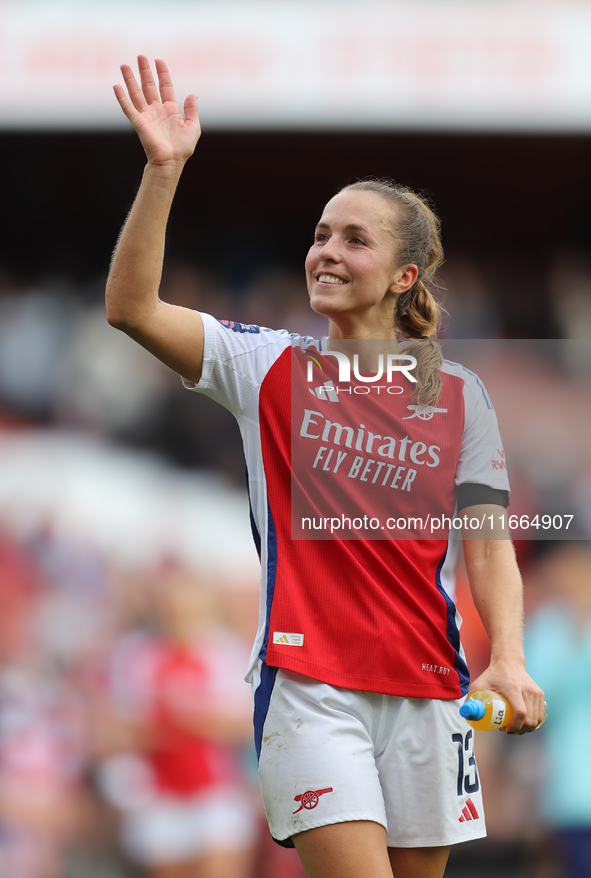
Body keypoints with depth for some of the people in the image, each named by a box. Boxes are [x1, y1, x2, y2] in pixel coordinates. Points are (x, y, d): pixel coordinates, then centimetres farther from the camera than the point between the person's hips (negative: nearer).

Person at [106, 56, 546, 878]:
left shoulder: (459, 395, 9)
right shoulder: (270, 366, 6)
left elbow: (490, 548, 4)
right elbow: (131, 308, -6)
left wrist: (509, 659, -13)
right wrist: (162, 170, -16)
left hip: (427, 688, 3)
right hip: (308, 681, -2)